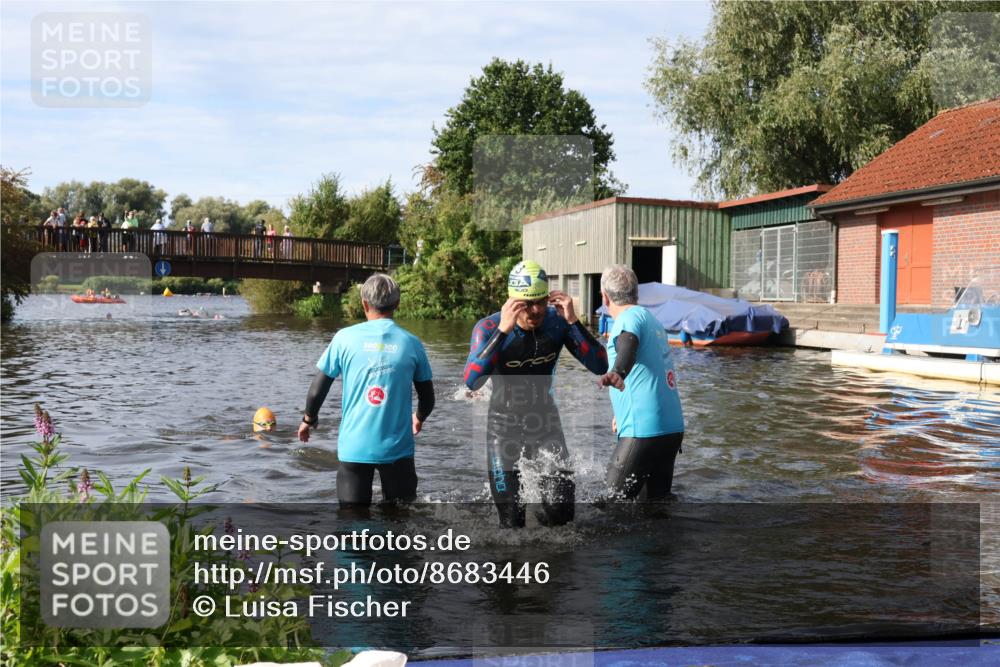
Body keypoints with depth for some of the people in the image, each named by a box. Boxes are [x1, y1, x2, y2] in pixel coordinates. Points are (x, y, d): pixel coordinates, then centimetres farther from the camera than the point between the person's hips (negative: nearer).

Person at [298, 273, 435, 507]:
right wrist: (419, 418, 30)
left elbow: (317, 390, -1)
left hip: (354, 447, 0)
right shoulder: (411, 343, -1)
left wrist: (308, 420, 19)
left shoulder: (345, 338, -3)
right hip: (397, 447, 0)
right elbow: (427, 399, 7)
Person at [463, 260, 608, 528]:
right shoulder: (489, 327, -19)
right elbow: (472, 382, -35)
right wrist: (503, 330, -42)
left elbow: (600, 366, -18)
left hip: (545, 421, 2)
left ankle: (543, 516, 28)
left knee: (560, 512, -5)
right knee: (512, 520, 0)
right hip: (504, 425, -2)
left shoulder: (557, 321, -12)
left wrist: (573, 321, -29)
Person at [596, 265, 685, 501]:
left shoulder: (629, 318, -9)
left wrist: (617, 373, -54)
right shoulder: (652, 319, 20)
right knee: (658, 502, 15)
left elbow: (628, 346, -33)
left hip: (644, 432, -9)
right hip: (673, 428, 9)